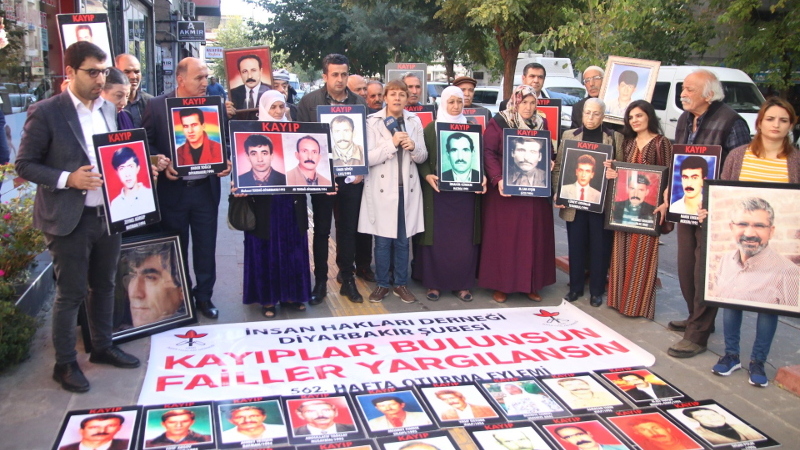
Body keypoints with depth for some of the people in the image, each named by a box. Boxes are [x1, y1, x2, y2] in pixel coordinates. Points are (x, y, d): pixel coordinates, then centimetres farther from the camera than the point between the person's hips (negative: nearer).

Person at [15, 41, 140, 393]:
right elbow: (25, 165, -9)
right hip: (69, 219, -6)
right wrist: (67, 179, -21)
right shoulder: (46, 112, -10)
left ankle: (102, 347, 34)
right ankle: (65, 363, 18)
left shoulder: (108, 109, 8)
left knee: (104, 285, 17)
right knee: (71, 293, 3)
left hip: (108, 213, 6)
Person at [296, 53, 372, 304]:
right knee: (321, 230, 9)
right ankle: (320, 281, 19)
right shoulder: (309, 101, -1)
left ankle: (348, 279, 22)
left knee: (349, 230, 10)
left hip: (351, 177, 2)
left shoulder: (359, 102, 4)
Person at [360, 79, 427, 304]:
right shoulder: (373, 122, -3)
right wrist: (392, 143, -20)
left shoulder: (414, 121, 6)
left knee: (403, 240, 9)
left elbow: (423, 156, 8)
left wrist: (413, 147, -12)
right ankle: (382, 284, 17)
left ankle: (401, 284, 21)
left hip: (407, 188, 3)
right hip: (382, 188, -2)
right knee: (383, 241, 3)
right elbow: (367, 158, -12)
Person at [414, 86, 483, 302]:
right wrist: (427, 176, -18)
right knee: (438, 237, 0)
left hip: (466, 191, 2)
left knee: (465, 238, 2)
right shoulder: (431, 128, 4)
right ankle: (434, 283, 10)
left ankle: (462, 284, 13)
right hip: (438, 190, -2)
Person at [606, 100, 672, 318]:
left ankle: (638, 304, 7)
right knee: (622, 252, 9)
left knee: (642, 254, -1)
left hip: (648, 206, -6)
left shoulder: (661, 143, -5)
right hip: (625, 204, 6)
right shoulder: (628, 142, 13)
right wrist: (613, 173, -4)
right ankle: (620, 299, 20)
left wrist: (665, 203, -22)